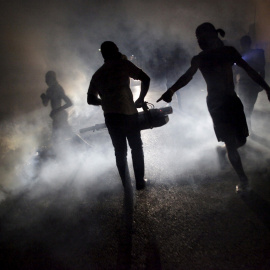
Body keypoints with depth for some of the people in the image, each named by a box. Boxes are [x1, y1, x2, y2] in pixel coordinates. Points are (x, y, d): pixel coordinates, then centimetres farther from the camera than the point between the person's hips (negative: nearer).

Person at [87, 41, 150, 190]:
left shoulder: (97, 74, 14)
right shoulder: (123, 64, 1)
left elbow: (91, 99, 16)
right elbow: (145, 79, -5)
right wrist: (140, 100, 4)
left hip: (110, 117, 4)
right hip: (128, 113, -4)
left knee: (120, 151, 14)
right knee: (136, 148, 12)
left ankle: (126, 185, 17)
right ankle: (140, 182, 15)